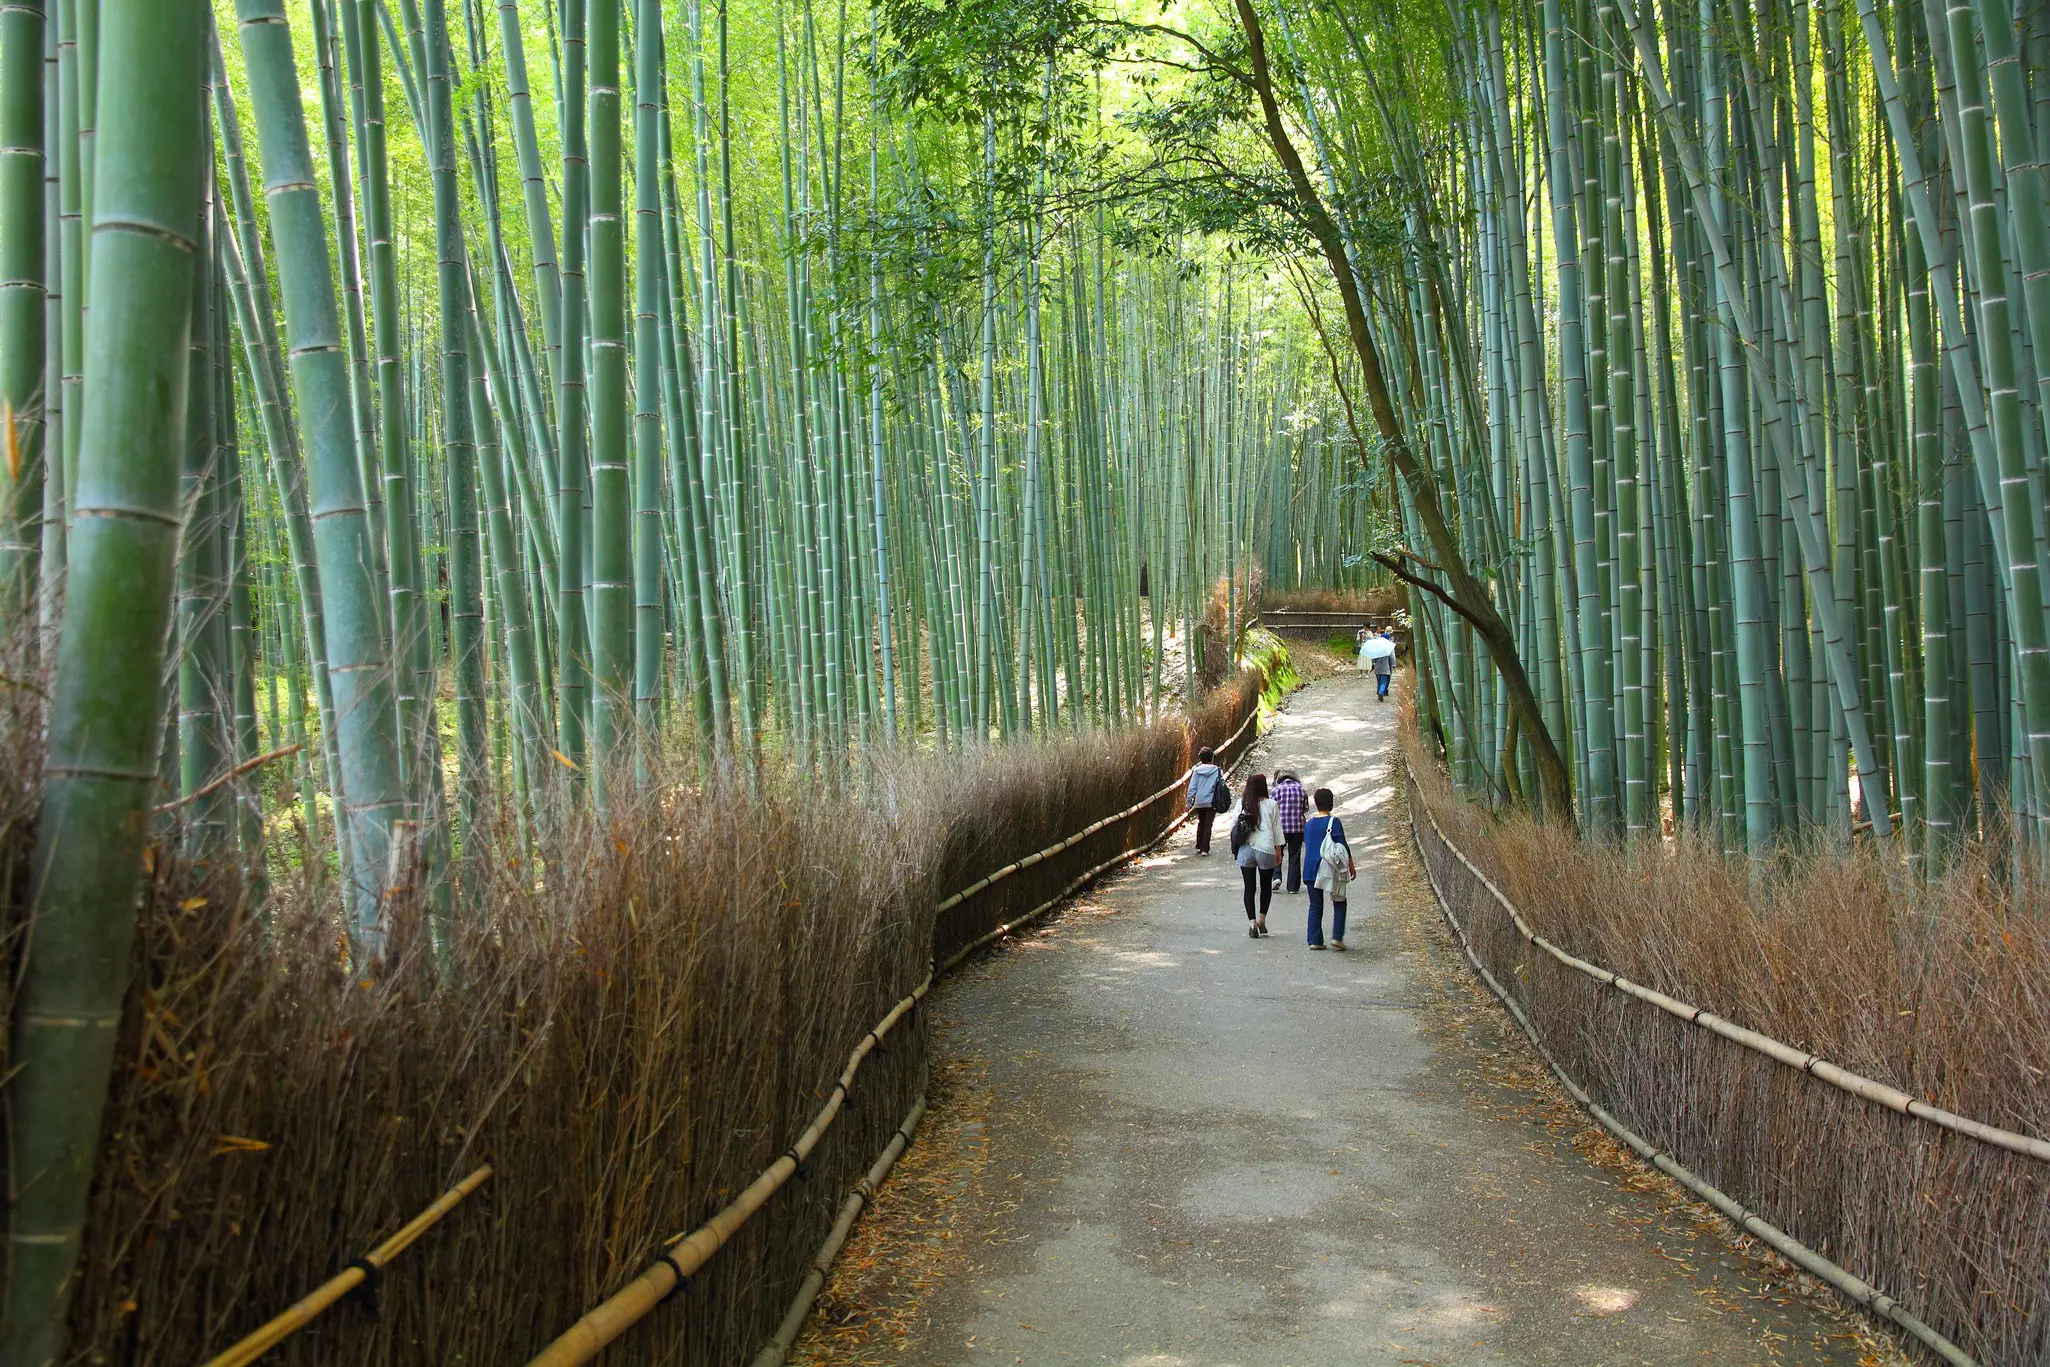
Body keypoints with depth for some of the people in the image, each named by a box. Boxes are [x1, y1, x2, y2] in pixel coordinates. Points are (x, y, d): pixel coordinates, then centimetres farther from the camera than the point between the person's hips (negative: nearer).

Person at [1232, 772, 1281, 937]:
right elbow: (1277, 830, 0)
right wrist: (1278, 852, 8)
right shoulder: (1271, 805, -4)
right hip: (1265, 850, -1)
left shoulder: (1242, 804, -1)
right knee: (1266, 886, 18)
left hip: (1245, 850, 1)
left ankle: (1252, 922, -4)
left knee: (1249, 888, 5)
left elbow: (1233, 825, 2)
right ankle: (1262, 919, 17)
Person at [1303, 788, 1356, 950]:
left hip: (1310, 870, 5)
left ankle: (1315, 941, 6)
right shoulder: (1334, 822, -7)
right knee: (1339, 903, 8)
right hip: (1330, 869, -4)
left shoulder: (1308, 824, 9)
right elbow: (1343, 846, -9)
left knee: (1315, 906, 9)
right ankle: (1337, 937, -3)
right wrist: (1352, 867, -1)